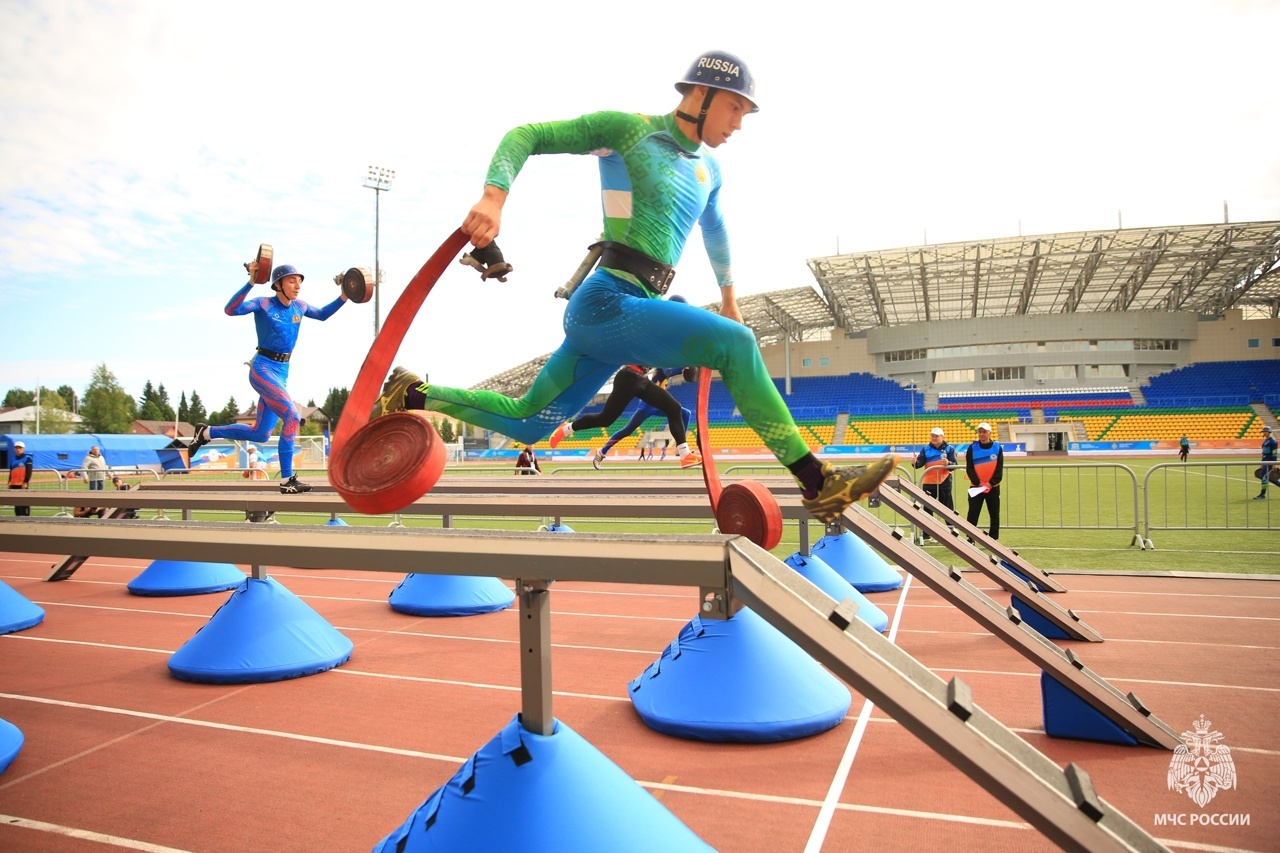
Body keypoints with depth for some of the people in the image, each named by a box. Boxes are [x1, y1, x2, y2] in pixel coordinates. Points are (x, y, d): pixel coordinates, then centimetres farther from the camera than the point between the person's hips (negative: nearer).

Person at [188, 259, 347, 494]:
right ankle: (287, 479, -16)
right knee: (291, 415, -23)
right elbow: (230, 310, -24)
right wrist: (250, 283, -34)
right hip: (262, 368, -7)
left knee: (260, 434, 11)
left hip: (282, 372, 7)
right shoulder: (263, 304, -9)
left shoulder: (299, 307, 7)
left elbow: (323, 315, 25)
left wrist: (343, 297, 11)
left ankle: (207, 432, 34)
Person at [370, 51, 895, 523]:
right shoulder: (626, 129, -1)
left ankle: (412, 395, 27)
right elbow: (527, 136, -2)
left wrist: (728, 295, 48)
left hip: (618, 312, 8)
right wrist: (494, 197, -19)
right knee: (733, 342, -22)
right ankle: (818, 483, -18)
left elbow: (715, 232, 39)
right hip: (607, 304, -8)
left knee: (528, 422, 13)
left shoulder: (708, 171, 20)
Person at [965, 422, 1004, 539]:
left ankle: (994, 539, 17)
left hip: (993, 487, 1)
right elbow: (969, 468, -4)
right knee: (973, 514, -2)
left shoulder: (997, 447, 0)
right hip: (976, 487, -1)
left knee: (994, 515, 7)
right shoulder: (972, 448, -1)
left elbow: (1000, 468, -2)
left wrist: (991, 483, -13)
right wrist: (978, 483, -14)